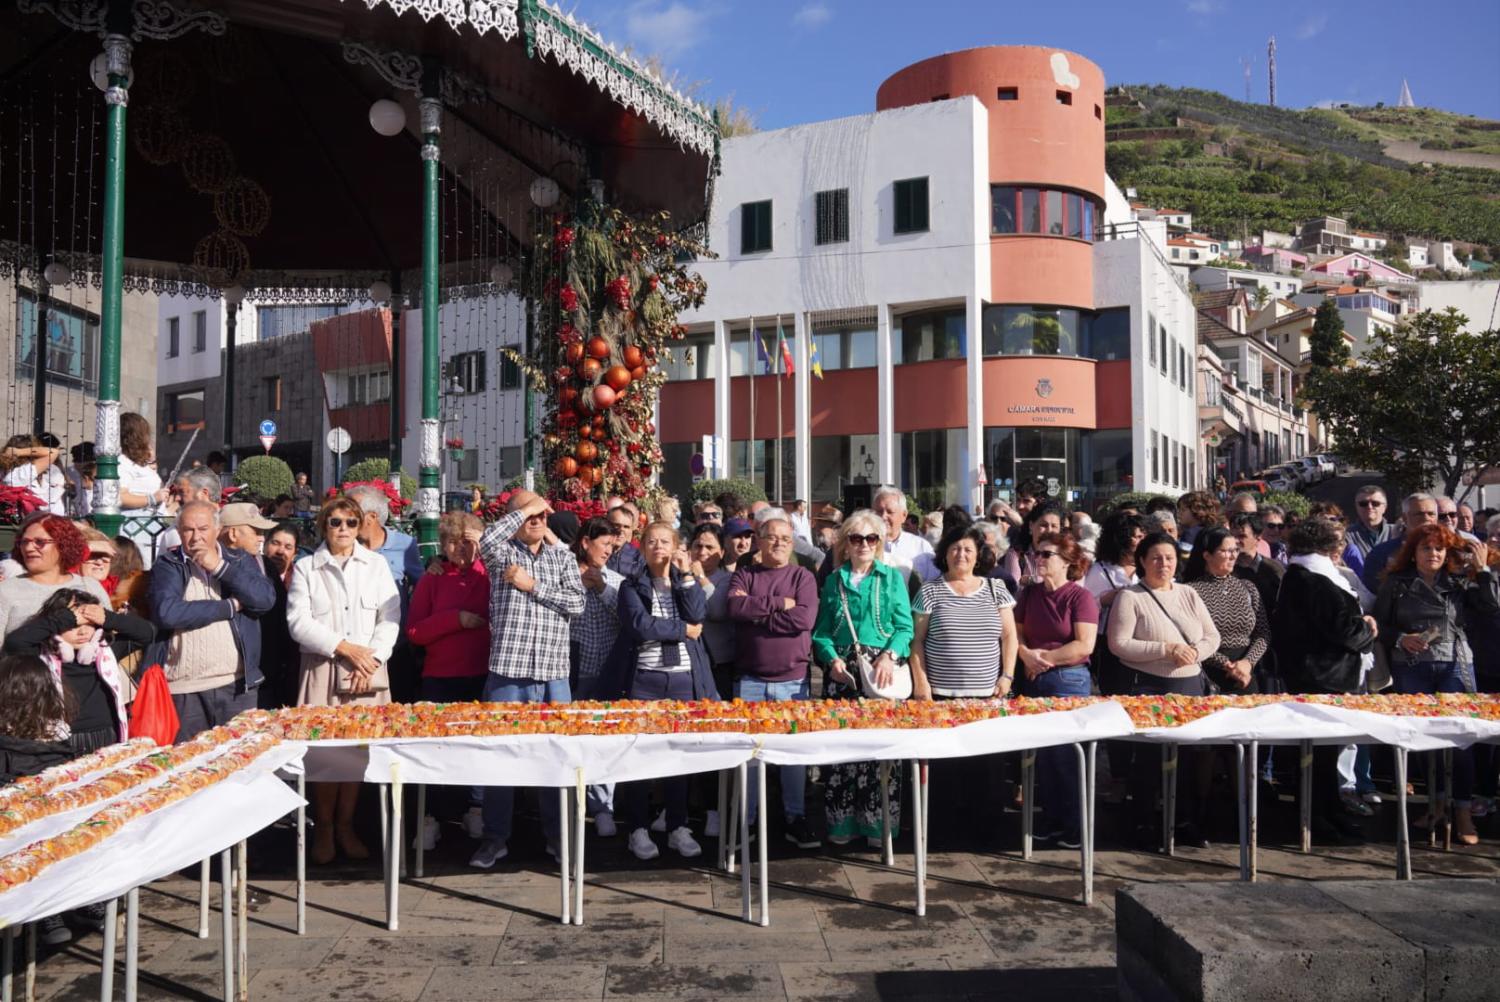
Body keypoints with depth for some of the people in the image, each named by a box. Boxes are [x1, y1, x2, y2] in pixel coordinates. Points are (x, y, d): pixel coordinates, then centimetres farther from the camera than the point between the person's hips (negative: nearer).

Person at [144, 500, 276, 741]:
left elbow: (266, 598, -6)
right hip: (183, 690, -2)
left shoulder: (239, 561, 11)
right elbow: (166, 613, -14)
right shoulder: (167, 566, 5)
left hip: (237, 686, 2)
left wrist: (219, 567, -8)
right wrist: (230, 606, -8)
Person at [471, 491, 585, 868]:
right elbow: (488, 539, -19)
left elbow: (577, 603, 0)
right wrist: (524, 509, -9)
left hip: (554, 676, 2)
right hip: (508, 671, -2)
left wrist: (533, 585, -6)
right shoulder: (502, 553, 5)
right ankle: (495, 837, 17)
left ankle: (557, 835, 19)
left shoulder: (563, 557, 12)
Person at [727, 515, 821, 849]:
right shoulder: (743, 575, 7)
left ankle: (796, 818, 18)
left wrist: (755, 612, -9)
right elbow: (735, 608, -12)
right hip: (750, 679, 1)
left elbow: (804, 619, -12)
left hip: (793, 678, 0)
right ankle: (745, 819, 16)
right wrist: (778, 603, -12)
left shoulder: (803, 576, 4)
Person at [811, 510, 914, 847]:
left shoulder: (892, 577, 8)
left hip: (882, 669, -1)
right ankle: (842, 822, 9)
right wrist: (832, 658, -9)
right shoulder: (834, 579, 12)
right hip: (842, 672, 1)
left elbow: (904, 626, 2)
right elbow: (821, 630, 9)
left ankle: (879, 822, 7)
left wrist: (890, 655, -15)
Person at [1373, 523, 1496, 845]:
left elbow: (1491, 608, -2)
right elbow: (1379, 624, 5)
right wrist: (1400, 639, -12)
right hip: (1411, 669, 0)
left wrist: (1483, 570, -4)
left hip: (1455, 666, 1)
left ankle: (1463, 811, 0)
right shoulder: (1396, 584, 5)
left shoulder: (1459, 582, 9)